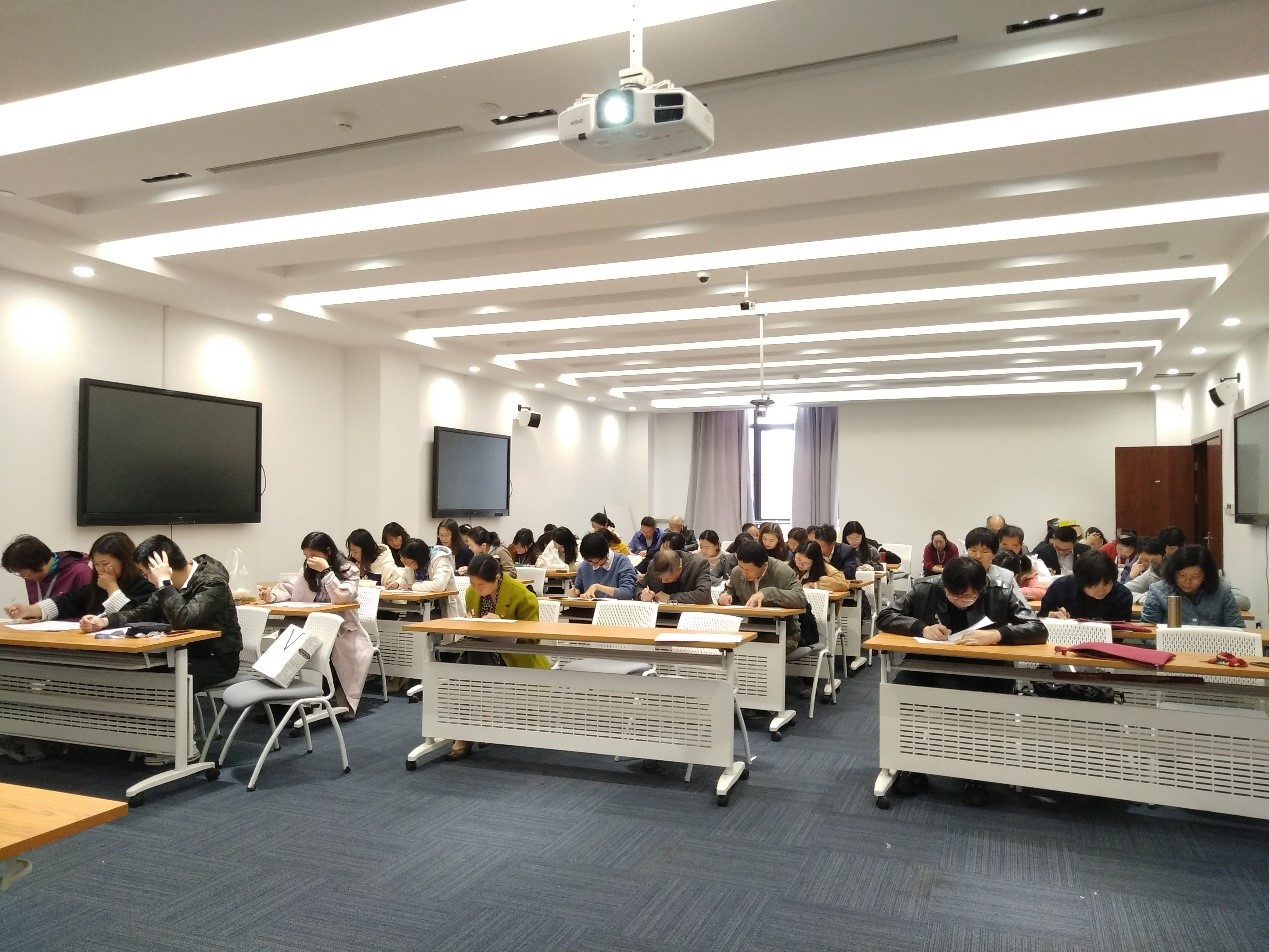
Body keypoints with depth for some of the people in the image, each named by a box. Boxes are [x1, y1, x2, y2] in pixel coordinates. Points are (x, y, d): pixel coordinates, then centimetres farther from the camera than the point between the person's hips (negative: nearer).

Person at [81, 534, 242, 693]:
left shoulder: (213, 583, -23)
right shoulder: (174, 583, 2)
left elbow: (182, 620, -37)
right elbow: (144, 612, 9)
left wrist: (164, 582, -29)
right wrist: (105, 621, -8)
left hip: (218, 660, -8)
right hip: (188, 653, 8)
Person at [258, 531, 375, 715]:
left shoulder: (349, 569, -7)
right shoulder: (307, 569, 10)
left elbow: (341, 598, -22)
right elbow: (289, 589, 5)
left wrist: (326, 571, -26)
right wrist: (272, 595, -16)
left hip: (342, 631, -4)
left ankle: (344, 704, -11)